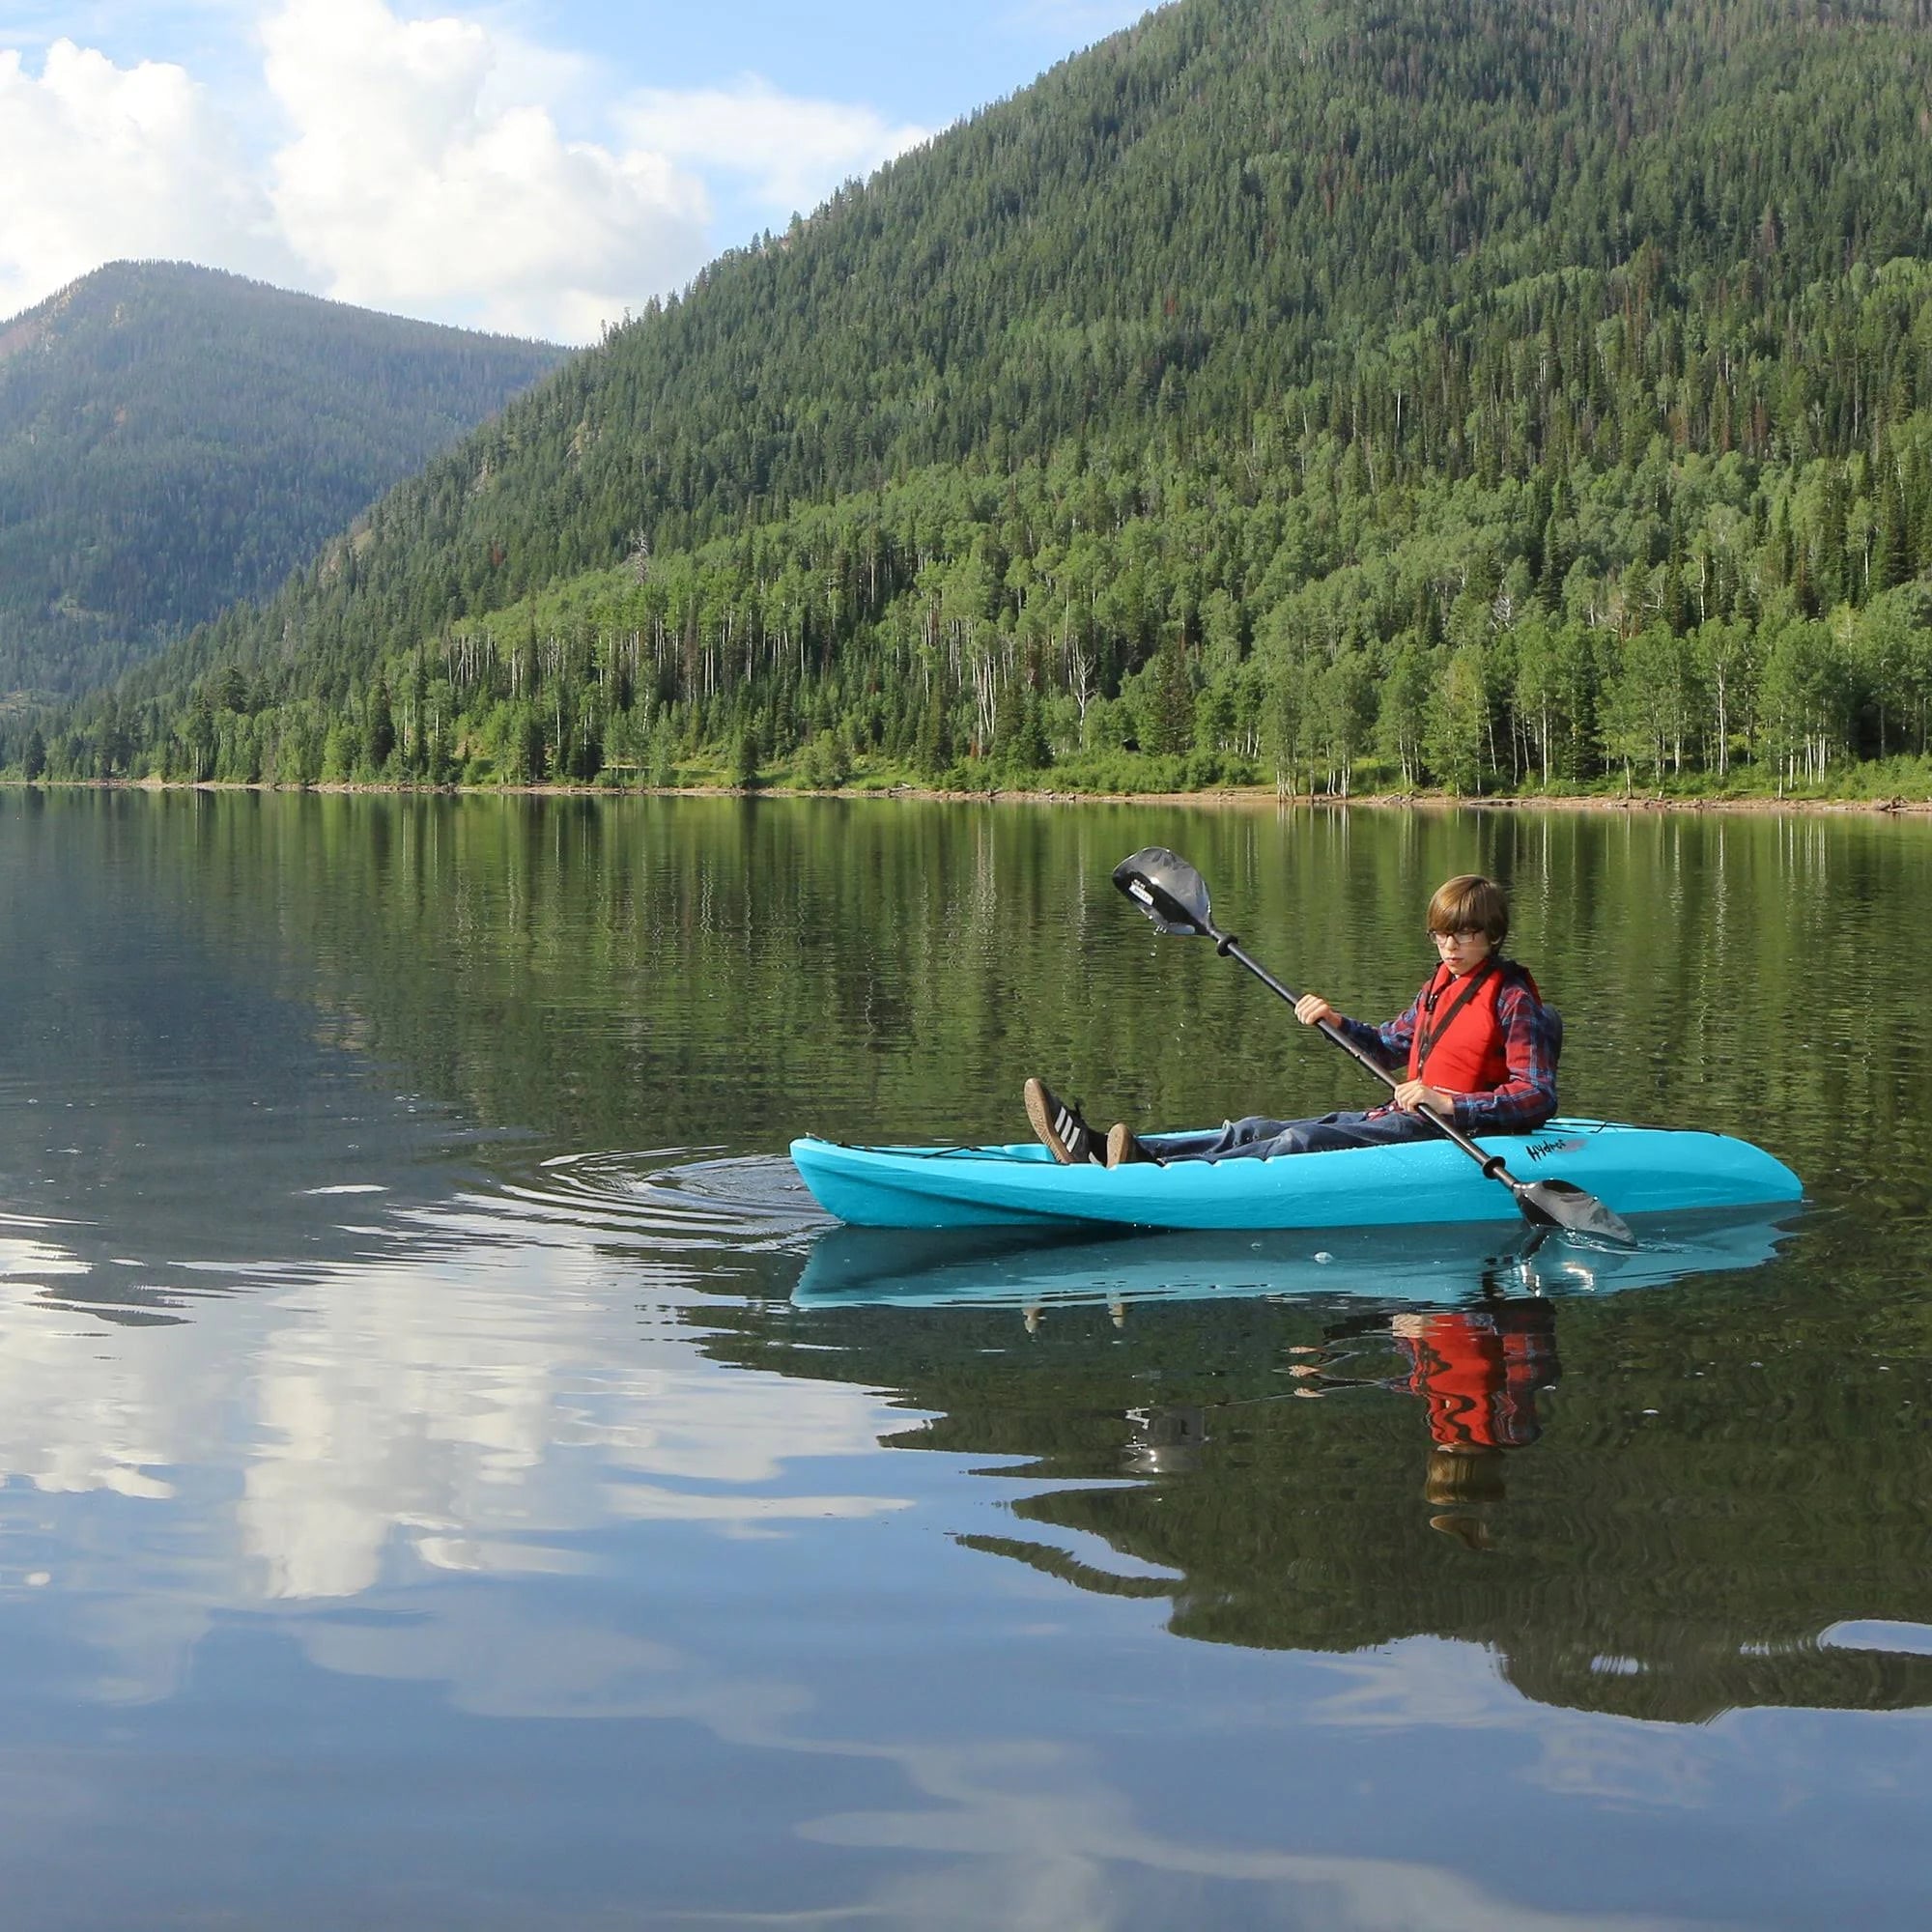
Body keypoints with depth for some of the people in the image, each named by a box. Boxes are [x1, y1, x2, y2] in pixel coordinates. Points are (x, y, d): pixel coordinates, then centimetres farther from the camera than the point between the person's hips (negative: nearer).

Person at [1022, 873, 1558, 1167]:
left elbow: (1538, 1099, -15)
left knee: (1302, 1141, -29)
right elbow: (1391, 1047, 27)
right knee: (1255, 1129, -9)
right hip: (1400, 1117, 8)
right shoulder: (1442, 982, 19)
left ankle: (1164, 1174, -48)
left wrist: (1447, 1102, -26)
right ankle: (1105, 1150, -24)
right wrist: (1335, 1021, 9)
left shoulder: (1512, 1000, -7)